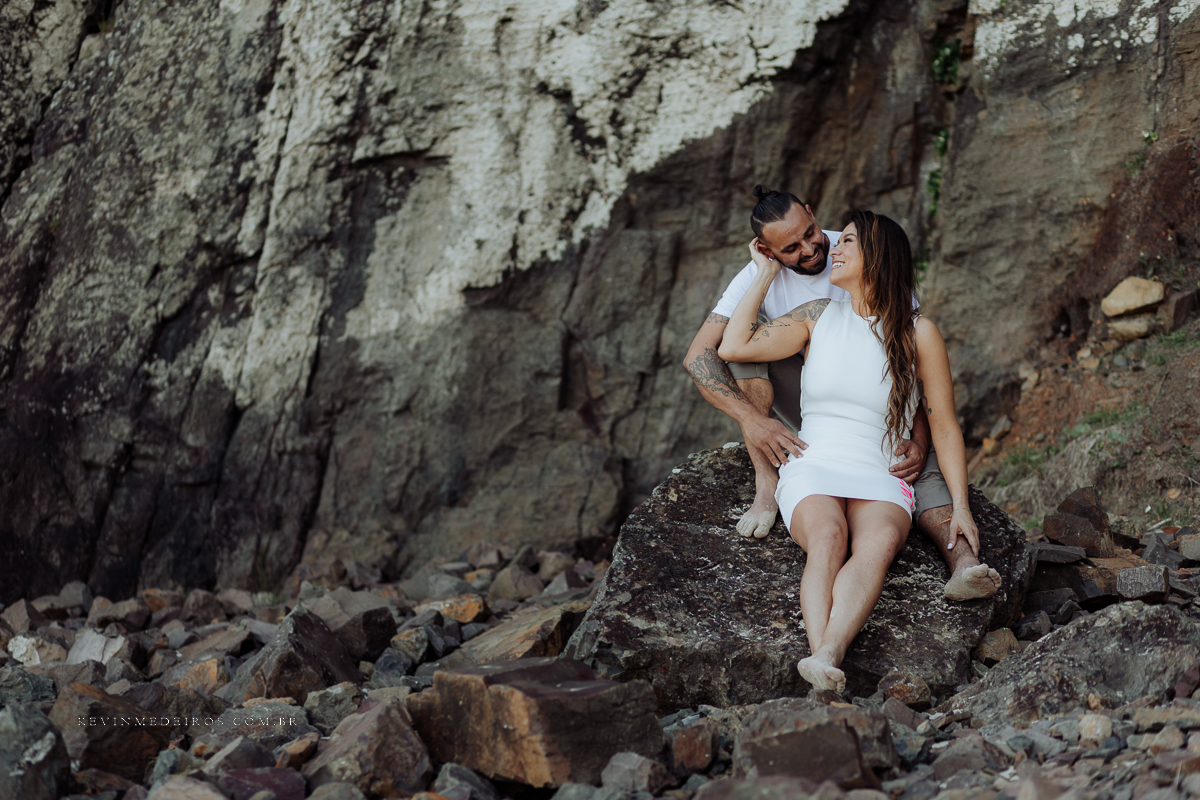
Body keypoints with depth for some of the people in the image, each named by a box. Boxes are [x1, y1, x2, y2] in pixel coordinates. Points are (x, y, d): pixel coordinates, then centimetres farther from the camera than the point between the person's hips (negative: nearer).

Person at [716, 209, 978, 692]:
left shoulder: (918, 333, 6)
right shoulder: (819, 318, 12)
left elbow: (944, 425, 8)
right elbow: (732, 347, 2)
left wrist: (960, 505, -3)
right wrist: (767, 274, 9)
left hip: (881, 483, -1)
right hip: (812, 473, 1)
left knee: (879, 543, -37)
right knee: (828, 537, -35)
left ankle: (826, 658, -57)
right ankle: (826, 678, -53)